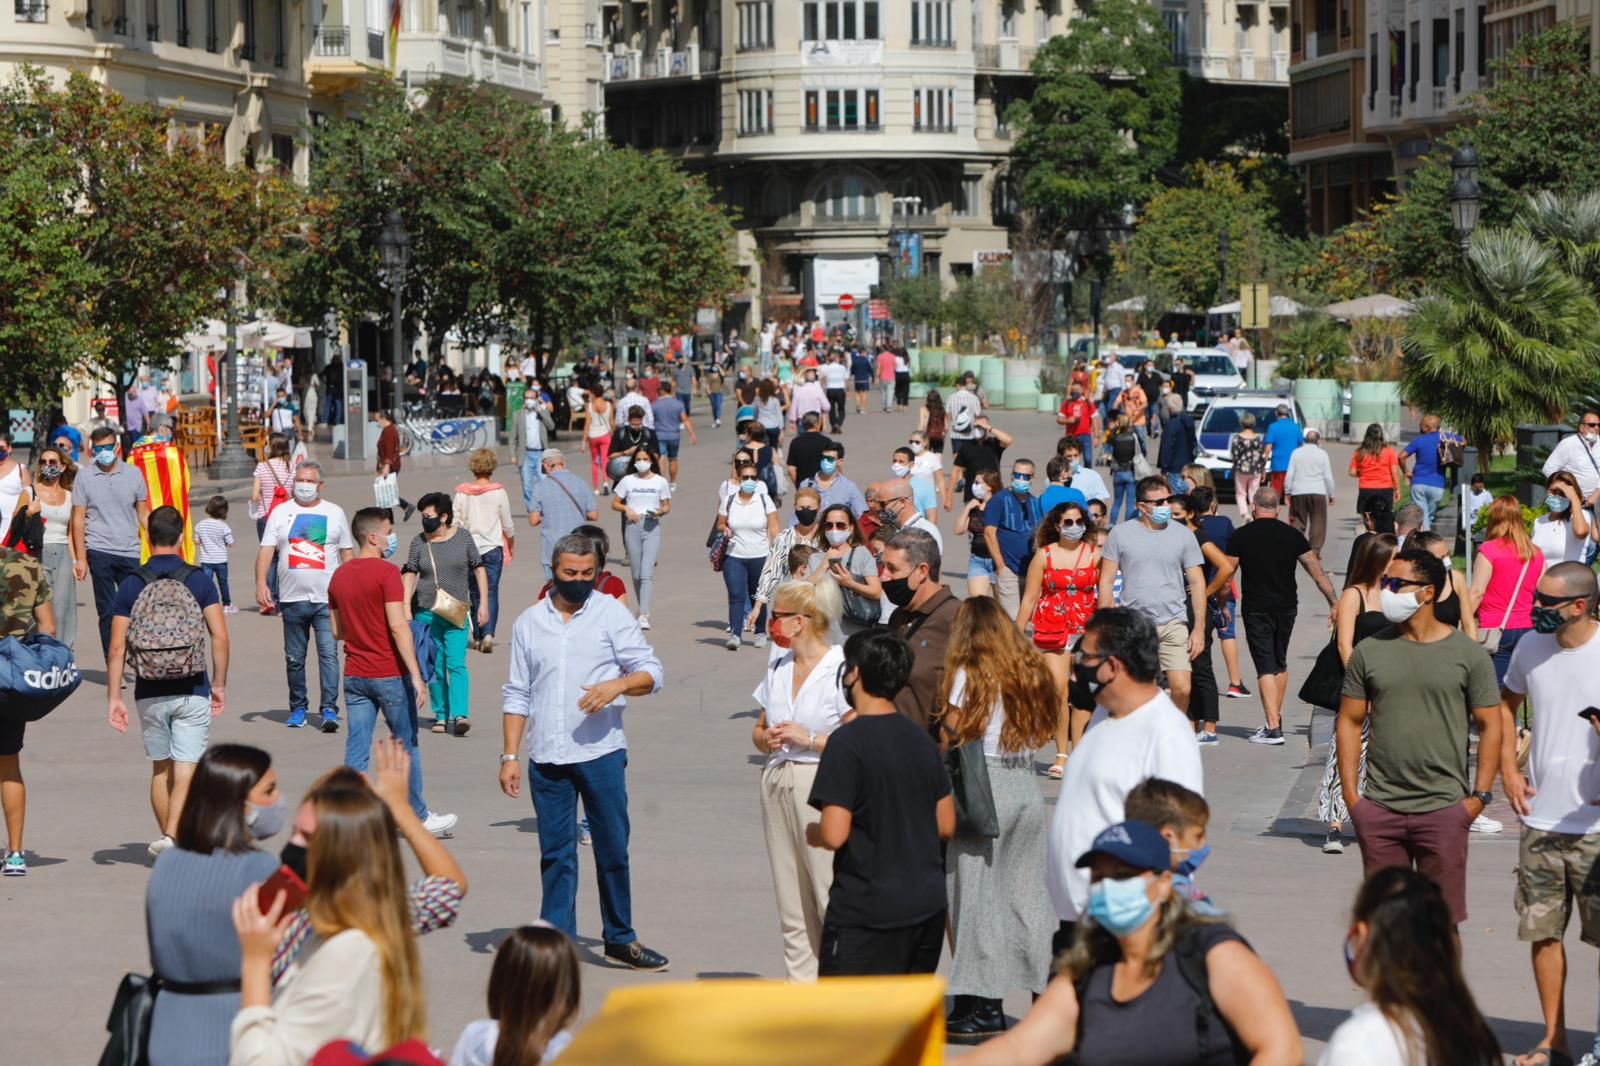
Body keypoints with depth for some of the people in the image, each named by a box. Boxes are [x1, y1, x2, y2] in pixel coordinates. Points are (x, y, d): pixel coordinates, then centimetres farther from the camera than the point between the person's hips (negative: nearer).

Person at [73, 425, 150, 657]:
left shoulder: (133, 475, 5)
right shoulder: (84, 478, 2)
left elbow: (143, 513, 11)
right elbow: (78, 520, 2)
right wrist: (80, 558, -3)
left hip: (130, 552, 1)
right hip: (99, 552, -1)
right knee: (107, 612, 2)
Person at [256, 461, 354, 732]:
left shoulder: (335, 513, 10)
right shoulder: (281, 512, 9)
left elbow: (347, 553, 13)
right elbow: (266, 550, 3)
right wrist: (261, 583, -10)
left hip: (327, 598, -1)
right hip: (292, 598, 1)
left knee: (329, 654, -11)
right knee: (294, 658, 8)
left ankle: (329, 710, -11)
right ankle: (298, 708, 20)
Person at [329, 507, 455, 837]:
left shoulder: (339, 576, 7)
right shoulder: (387, 573, -14)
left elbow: (337, 630, 14)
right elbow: (398, 627, -20)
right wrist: (417, 677, -20)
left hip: (354, 675, 6)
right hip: (389, 674, -6)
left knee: (356, 750, 5)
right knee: (406, 747, 9)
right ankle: (417, 817, 20)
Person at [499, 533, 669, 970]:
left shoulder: (611, 613, 3)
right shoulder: (529, 622, 9)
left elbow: (652, 672, 0)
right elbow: (517, 694, 12)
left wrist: (618, 685, -20)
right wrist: (509, 755, 5)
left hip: (600, 752, -2)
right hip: (545, 758, 2)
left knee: (613, 850, 4)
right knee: (555, 855, 6)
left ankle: (620, 938, 16)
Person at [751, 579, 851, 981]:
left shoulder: (840, 669, -10)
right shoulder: (777, 669, 14)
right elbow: (760, 729, 24)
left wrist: (808, 739, -15)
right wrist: (766, 739, 2)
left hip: (822, 787, -8)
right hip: (778, 784, 8)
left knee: (832, 899, -11)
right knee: (791, 906, 10)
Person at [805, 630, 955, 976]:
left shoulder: (847, 742, -14)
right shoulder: (922, 741, 7)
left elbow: (835, 834, -19)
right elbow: (946, 826, 12)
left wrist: (811, 833, 2)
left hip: (866, 911, -7)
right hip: (926, 905, 7)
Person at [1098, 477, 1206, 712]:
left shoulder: (1183, 535, 5)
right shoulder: (1120, 533, 3)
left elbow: (1197, 583, 6)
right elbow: (1106, 582, 4)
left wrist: (1198, 628, 0)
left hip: (1173, 624, 0)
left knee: (1182, 688, -10)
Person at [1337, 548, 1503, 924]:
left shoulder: (1467, 654, -1)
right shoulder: (1369, 651, 4)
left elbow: (1490, 725, 2)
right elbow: (1350, 722, 7)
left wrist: (1480, 795, -5)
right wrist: (1350, 795, 1)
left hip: (1444, 809, -2)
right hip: (1379, 810, 2)